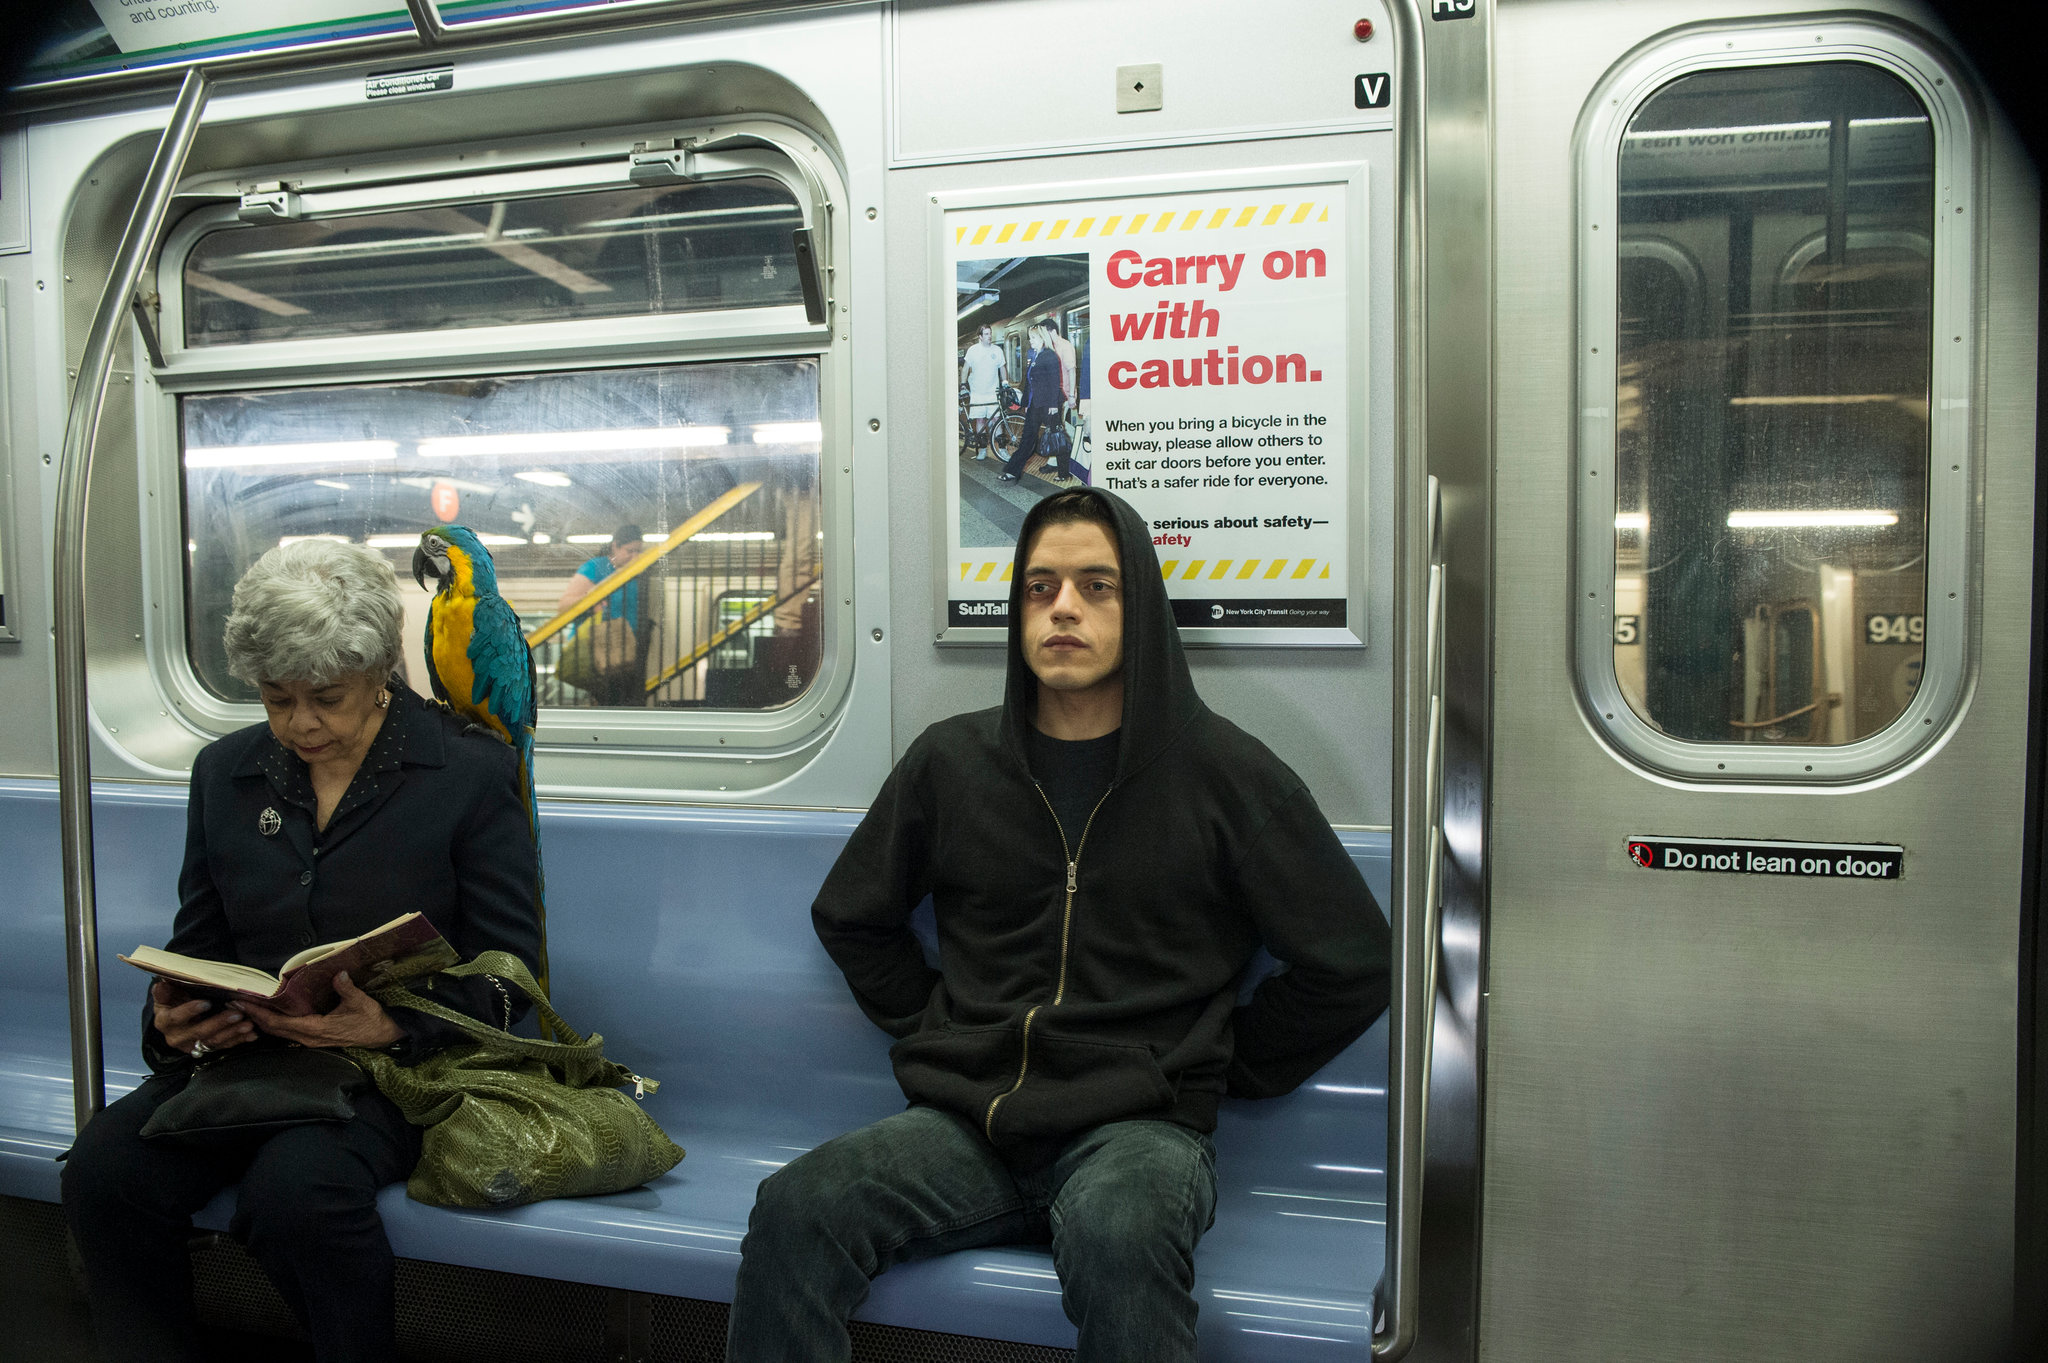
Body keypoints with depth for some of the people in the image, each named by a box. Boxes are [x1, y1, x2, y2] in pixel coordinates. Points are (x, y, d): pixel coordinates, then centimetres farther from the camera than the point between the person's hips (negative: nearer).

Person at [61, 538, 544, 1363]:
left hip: (402, 1063, -4)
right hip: (246, 1051, 5)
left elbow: (507, 974, -4)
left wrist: (393, 1024, -22)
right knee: (102, 1167, -23)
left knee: (294, 1187, -32)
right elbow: (195, 944, 18)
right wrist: (175, 1022, -6)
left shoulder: (472, 773, -3)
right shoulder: (225, 771, 12)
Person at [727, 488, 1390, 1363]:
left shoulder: (1224, 773, 3)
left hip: (1138, 1126, -3)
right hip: (964, 1120, 3)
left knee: (1118, 1236, -38)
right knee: (794, 1209, -24)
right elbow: (849, 919, 24)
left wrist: (1226, 1063, 8)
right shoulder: (952, 760, 11)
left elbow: (1353, 964, 8)